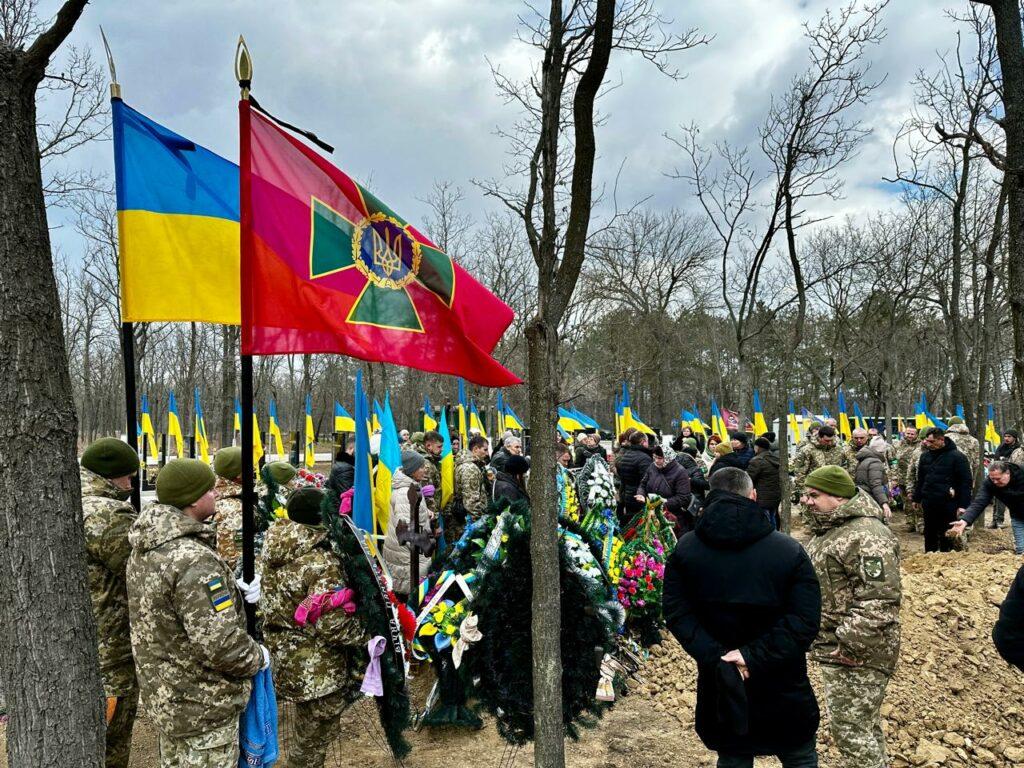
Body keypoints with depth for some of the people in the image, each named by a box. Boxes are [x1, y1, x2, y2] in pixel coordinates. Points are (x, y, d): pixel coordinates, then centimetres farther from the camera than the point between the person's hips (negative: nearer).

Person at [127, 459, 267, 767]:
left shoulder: (145, 550, 1)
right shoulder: (195, 561, -30)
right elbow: (220, 645, -31)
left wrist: (236, 593, -1)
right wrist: (258, 657, -12)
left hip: (162, 693, 9)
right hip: (202, 707, -9)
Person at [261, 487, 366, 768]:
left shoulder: (271, 553, -3)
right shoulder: (321, 564, -27)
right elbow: (333, 625, -26)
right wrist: (367, 639, -11)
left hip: (283, 655, 7)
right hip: (317, 670, -7)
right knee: (317, 734, 13)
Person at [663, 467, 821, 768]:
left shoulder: (685, 549, -6)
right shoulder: (789, 549, -11)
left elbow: (676, 613, -12)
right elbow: (805, 619, -18)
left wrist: (717, 658, -17)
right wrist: (755, 656, -19)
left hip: (718, 686, 2)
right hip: (783, 687, -2)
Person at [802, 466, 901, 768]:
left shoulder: (866, 536, -21)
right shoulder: (828, 531, 12)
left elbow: (878, 602, -28)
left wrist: (848, 647, -26)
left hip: (856, 655, -10)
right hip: (831, 650, 10)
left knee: (853, 731, -3)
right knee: (863, 726, 22)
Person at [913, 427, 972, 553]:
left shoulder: (957, 457, -7)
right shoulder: (925, 456, 9)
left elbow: (966, 482, -9)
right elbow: (920, 480, 18)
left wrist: (963, 505, -13)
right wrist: (917, 498, 16)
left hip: (948, 504, -5)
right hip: (929, 503, 5)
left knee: (946, 537, 3)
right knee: (929, 535, 13)